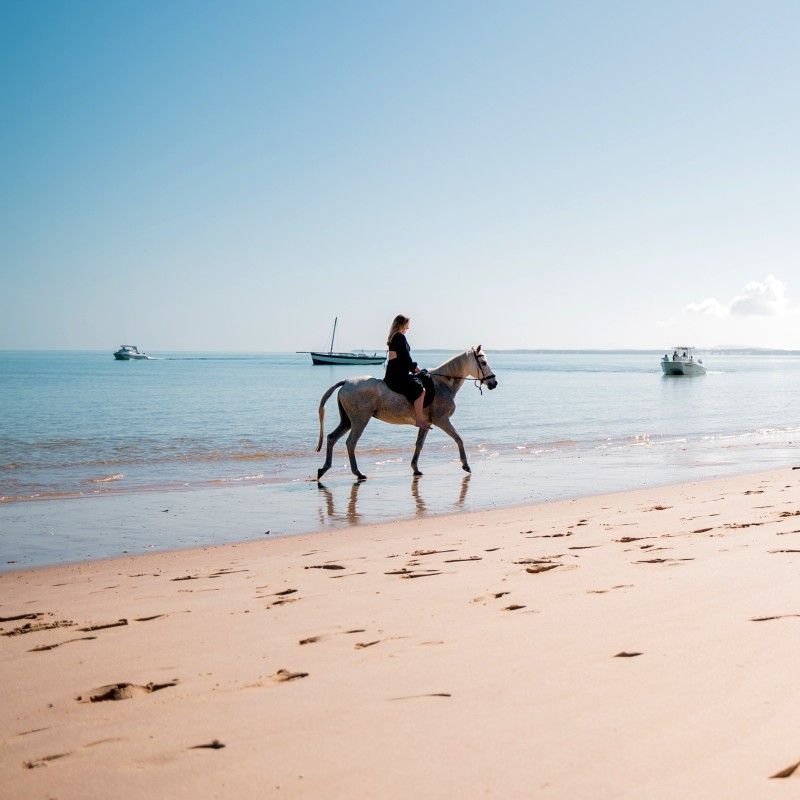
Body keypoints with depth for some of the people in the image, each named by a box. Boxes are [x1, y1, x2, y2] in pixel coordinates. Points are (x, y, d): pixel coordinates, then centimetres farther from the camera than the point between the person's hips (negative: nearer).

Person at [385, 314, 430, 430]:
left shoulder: (393, 337, 19)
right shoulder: (400, 337, -12)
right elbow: (405, 358, -15)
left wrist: (413, 367, 18)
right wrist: (414, 368, -1)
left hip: (392, 374, 11)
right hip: (398, 375, -11)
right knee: (420, 389, -21)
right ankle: (419, 420, -25)